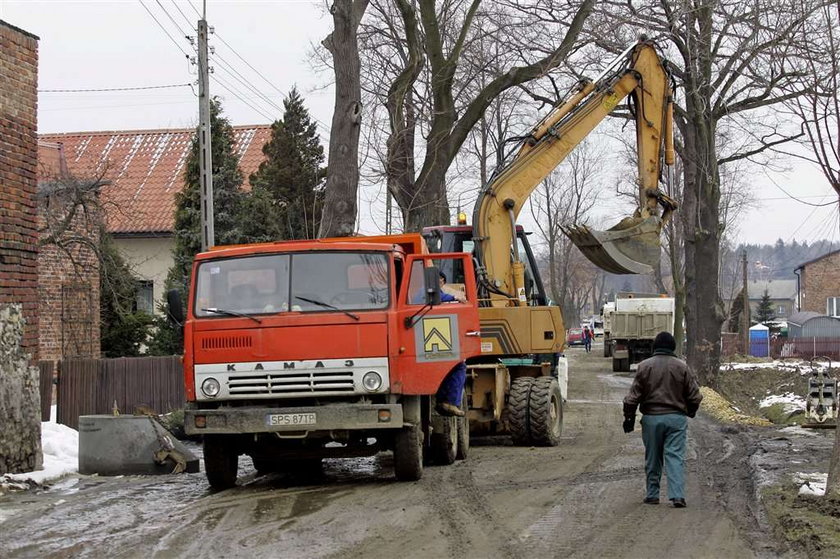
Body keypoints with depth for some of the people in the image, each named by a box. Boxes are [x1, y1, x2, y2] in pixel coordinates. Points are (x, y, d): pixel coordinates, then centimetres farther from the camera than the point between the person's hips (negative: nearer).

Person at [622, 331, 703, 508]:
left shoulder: (645, 366, -2)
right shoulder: (682, 367, -1)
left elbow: (633, 396, -2)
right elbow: (695, 395, 3)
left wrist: (629, 417, 7)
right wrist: (690, 412, 21)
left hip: (651, 418, 0)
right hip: (676, 418, 0)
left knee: (652, 458, 10)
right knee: (675, 456, -2)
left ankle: (652, 495, 16)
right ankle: (677, 495, -13)